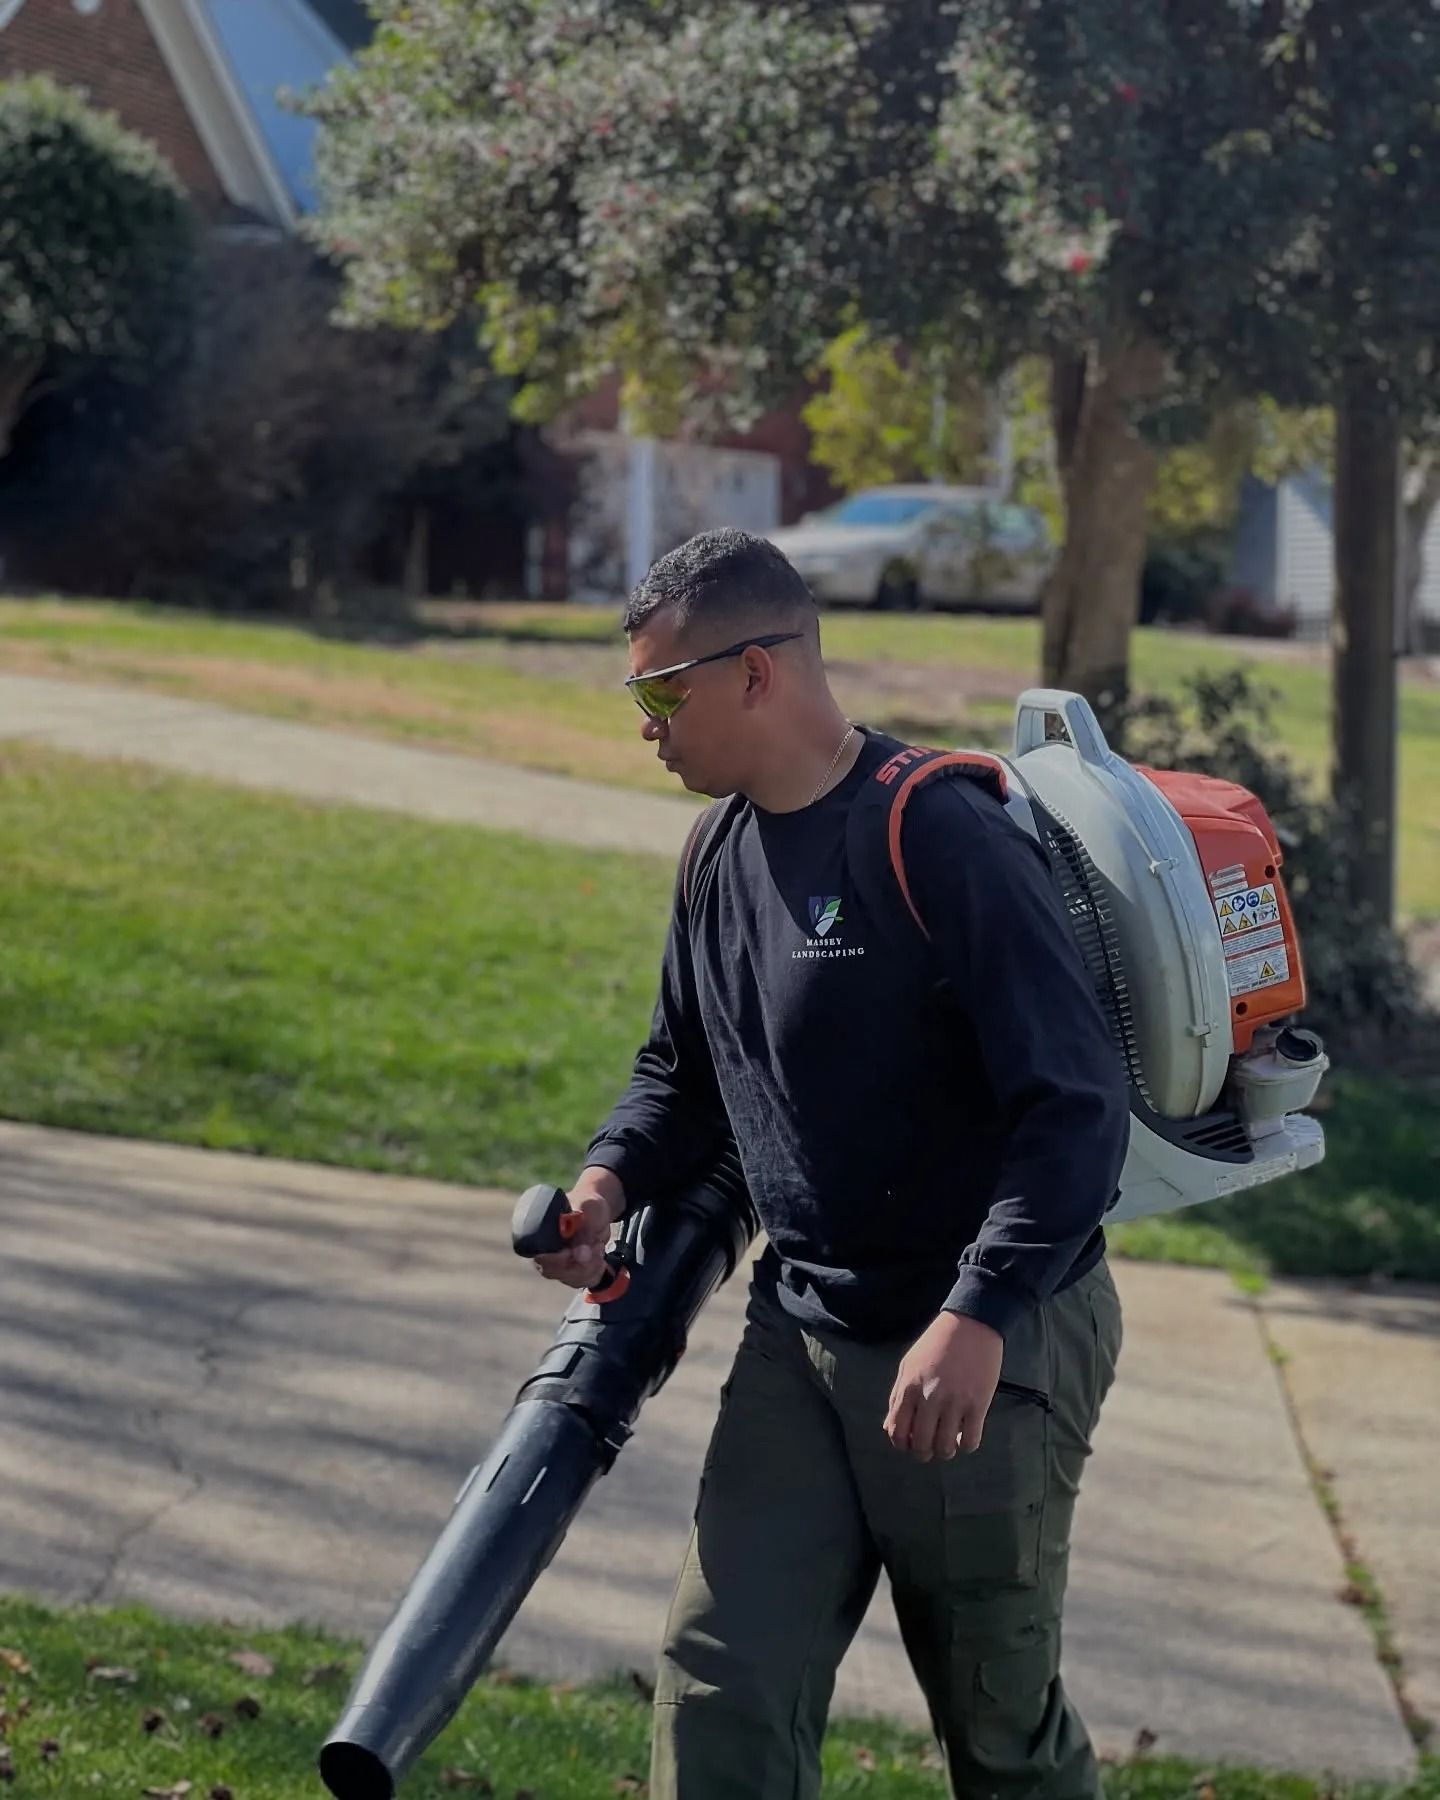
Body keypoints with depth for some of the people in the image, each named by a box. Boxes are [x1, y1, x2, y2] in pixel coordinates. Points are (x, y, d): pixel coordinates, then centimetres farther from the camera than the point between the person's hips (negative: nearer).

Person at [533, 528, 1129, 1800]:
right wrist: (614, 1177, 0)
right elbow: (684, 1066, 21)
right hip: (802, 1331, 7)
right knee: (722, 1681, -1)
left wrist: (978, 1317, -33)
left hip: (991, 1343, -7)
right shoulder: (722, 853, 6)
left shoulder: (947, 840, -21)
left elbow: (1077, 1107, -24)